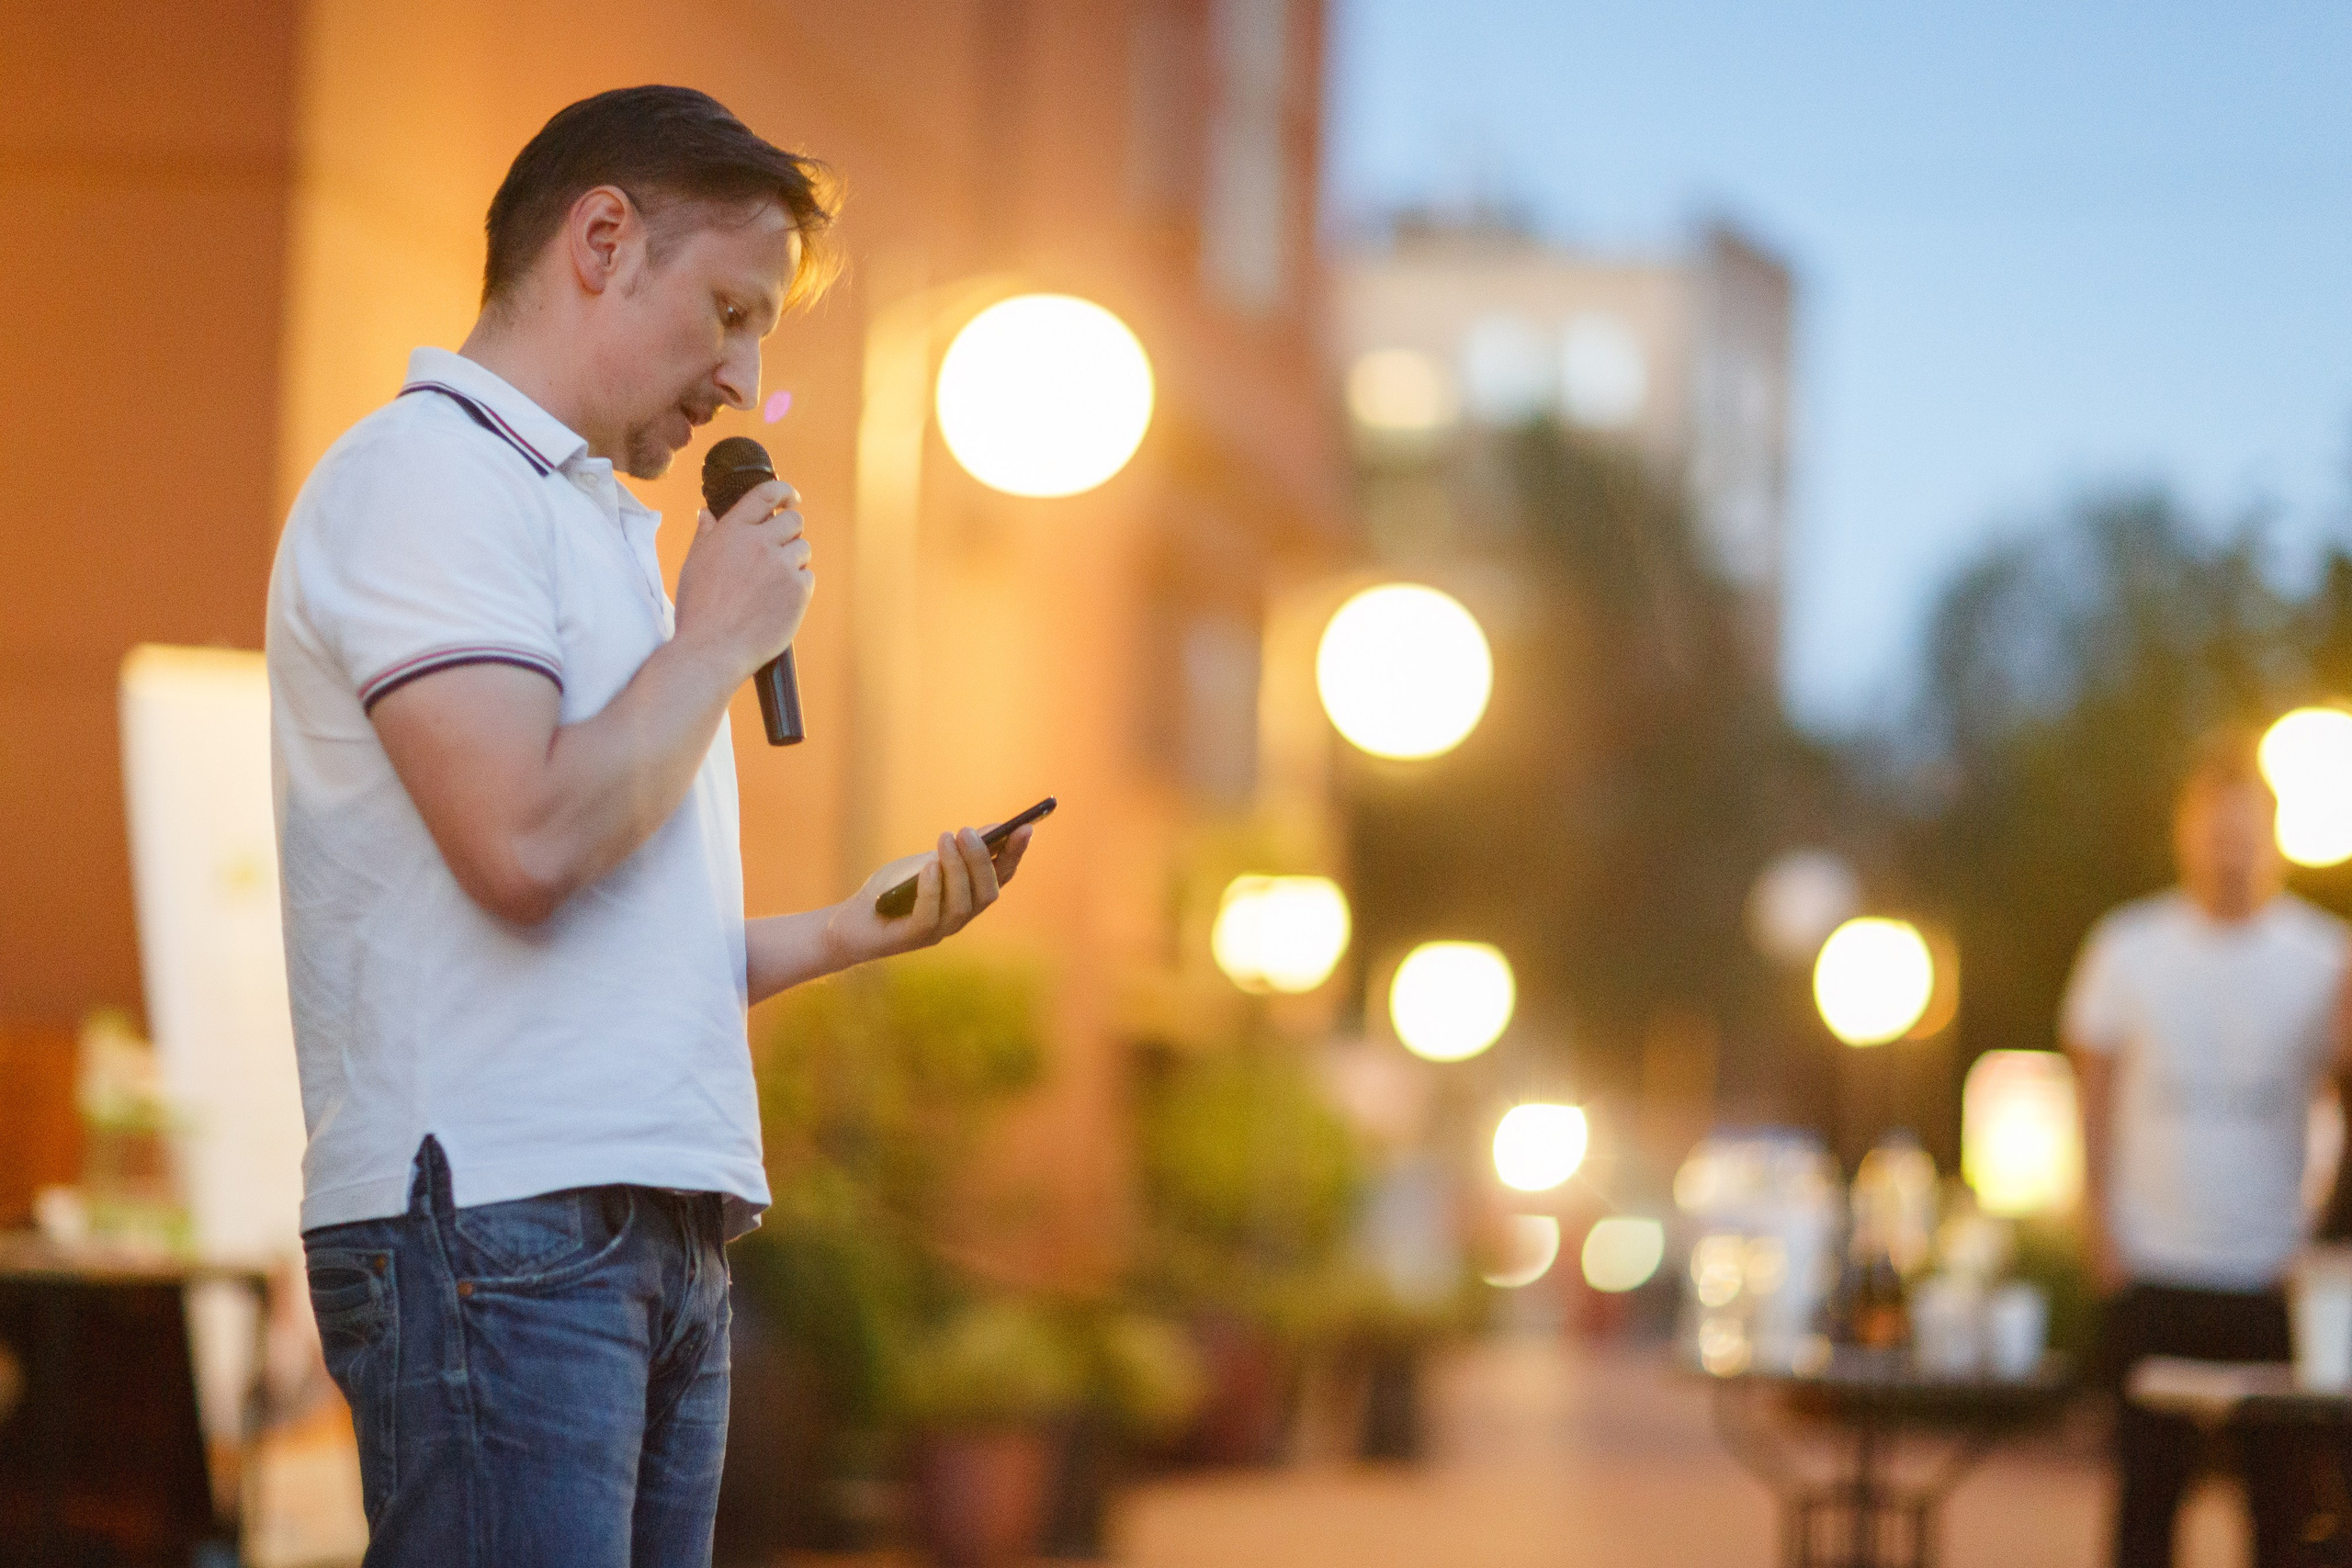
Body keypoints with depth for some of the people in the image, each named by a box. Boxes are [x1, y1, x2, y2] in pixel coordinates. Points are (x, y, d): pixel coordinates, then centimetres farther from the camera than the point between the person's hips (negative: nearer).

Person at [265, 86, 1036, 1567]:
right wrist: (719, 639, -5)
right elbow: (524, 846, -20)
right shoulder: (426, 472, -5)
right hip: (496, 1222, -9)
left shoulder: (589, 519, 24)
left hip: (660, 1223, 9)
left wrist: (849, 930, 13)